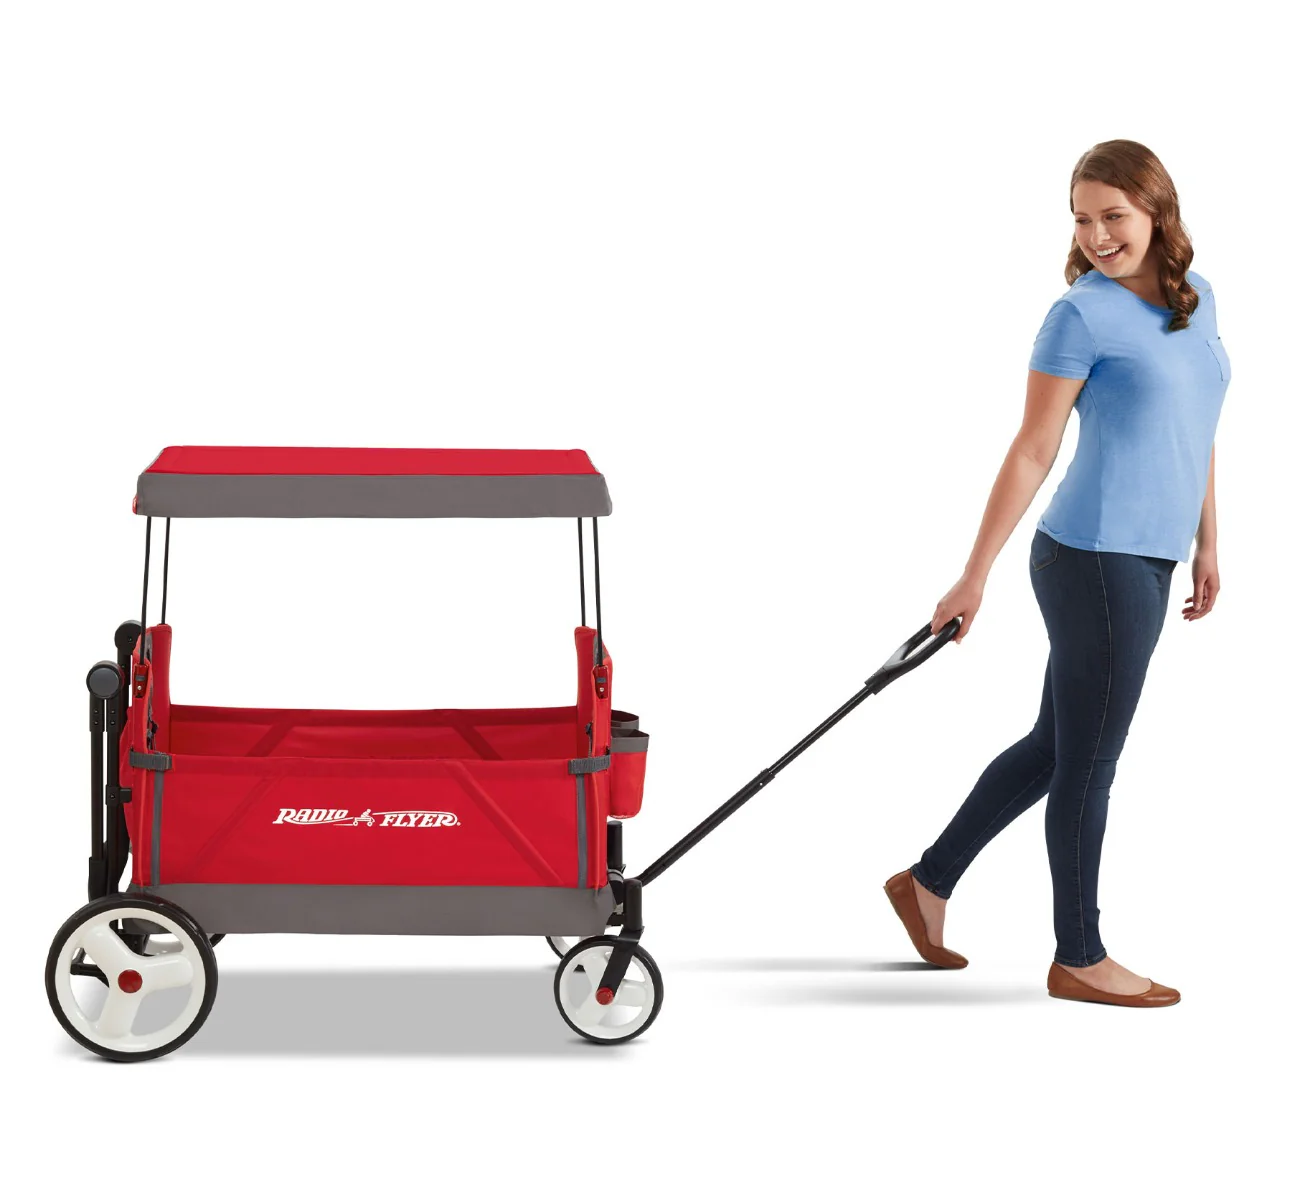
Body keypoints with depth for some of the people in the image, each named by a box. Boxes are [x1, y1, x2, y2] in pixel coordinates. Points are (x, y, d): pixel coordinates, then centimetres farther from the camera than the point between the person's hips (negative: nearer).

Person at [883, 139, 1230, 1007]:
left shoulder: (1196, 299, 11)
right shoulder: (1081, 315, -9)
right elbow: (1033, 452, -8)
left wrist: (1206, 545, 21)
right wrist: (974, 577, -7)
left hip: (1146, 560, 8)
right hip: (1098, 560, -7)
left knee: (1055, 746, 16)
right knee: (1089, 762, 3)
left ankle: (929, 882, 28)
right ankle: (1079, 958, 15)